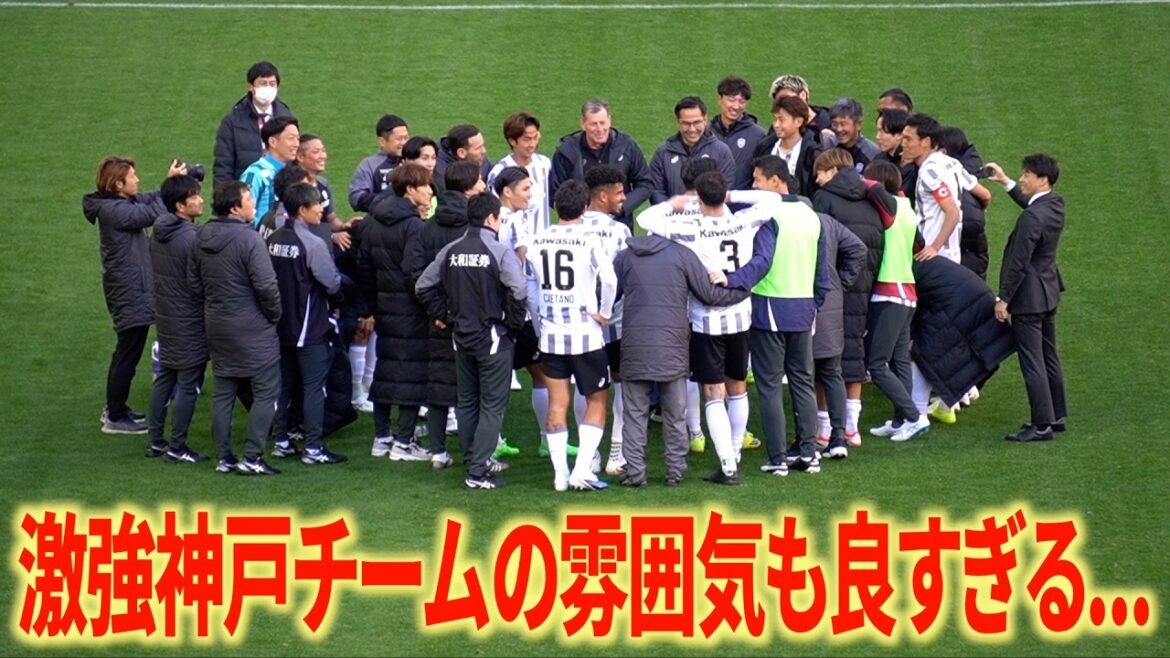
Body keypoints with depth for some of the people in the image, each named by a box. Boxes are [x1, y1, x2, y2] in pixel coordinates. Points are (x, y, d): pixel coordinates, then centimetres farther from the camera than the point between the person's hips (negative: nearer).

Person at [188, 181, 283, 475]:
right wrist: (275, 315, -5)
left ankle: (224, 457, 15)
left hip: (217, 326, 8)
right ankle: (252, 456, -5)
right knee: (266, 391, -1)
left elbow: (194, 282, 12)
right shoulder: (248, 239, -19)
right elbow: (266, 285, -21)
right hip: (253, 329, -8)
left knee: (223, 393, 13)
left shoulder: (202, 238, 4)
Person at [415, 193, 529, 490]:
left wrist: (442, 315, 14)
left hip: (461, 335, 6)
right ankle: (478, 472, -5)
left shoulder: (451, 251, 3)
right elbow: (519, 290, -25)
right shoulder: (499, 252, -14)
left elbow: (424, 286, 7)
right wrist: (513, 323, -11)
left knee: (466, 403, 18)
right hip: (493, 337, -6)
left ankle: (474, 461, 26)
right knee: (492, 406, -1)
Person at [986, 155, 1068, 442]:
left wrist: (1003, 299, -15)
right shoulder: (1055, 204, 3)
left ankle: (1042, 425, -3)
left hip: (1028, 299, -10)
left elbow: (1018, 263, -22)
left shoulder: (1031, 217, -25)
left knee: (1032, 362, -5)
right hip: (1048, 293, 10)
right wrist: (1006, 182, 28)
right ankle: (1056, 416, 27)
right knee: (1049, 358, 18)